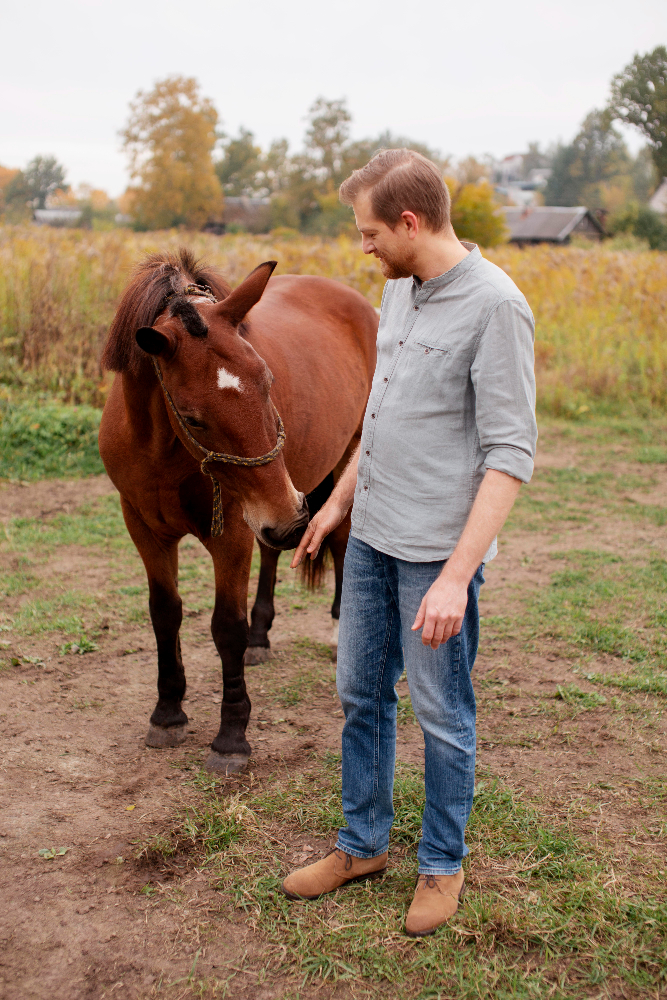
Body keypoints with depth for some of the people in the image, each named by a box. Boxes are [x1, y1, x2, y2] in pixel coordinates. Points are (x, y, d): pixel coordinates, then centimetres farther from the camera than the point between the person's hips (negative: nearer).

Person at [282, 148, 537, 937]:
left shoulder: (494, 305, -17)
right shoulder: (398, 289, 8)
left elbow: (510, 455, -20)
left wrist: (457, 574, -24)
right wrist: (340, 497, 22)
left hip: (438, 552, -8)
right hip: (371, 538, 8)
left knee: (440, 714, 7)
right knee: (360, 694, 17)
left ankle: (442, 863, 28)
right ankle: (363, 844, 35)